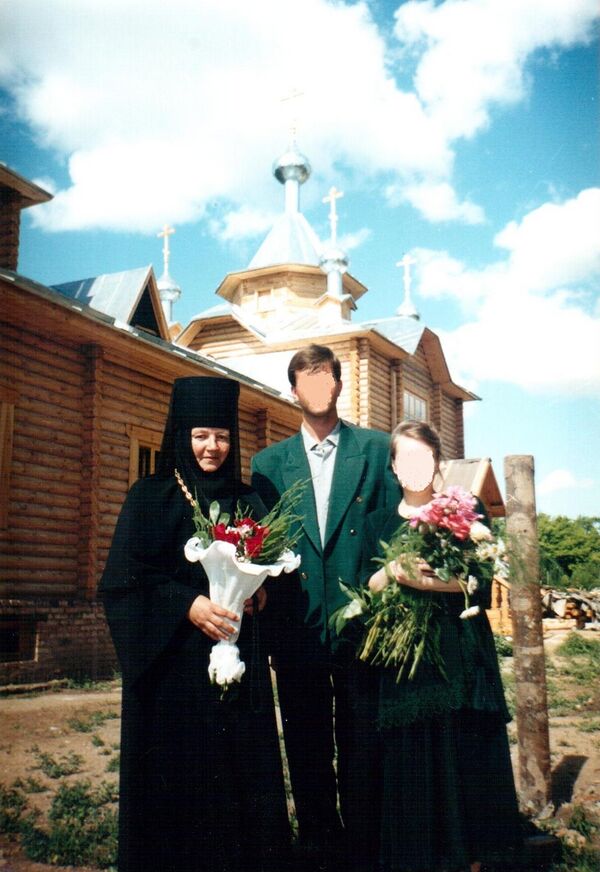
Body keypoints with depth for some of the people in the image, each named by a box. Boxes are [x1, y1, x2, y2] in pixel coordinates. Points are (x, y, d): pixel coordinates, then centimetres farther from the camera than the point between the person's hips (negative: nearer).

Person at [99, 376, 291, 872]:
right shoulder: (151, 496, 0)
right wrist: (188, 605, -18)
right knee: (178, 772, 0)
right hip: (174, 657, -3)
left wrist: (258, 595, -8)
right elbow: (125, 577, -7)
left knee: (243, 768, 6)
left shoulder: (247, 501, 12)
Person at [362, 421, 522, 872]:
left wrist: (426, 580, -21)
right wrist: (393, 571, -17)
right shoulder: (378, 523, 11)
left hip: (462, 660, -1)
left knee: (467, 764, 2)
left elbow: (481, 580, -5)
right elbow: (367, 588, 4)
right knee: (412, 767, 1)